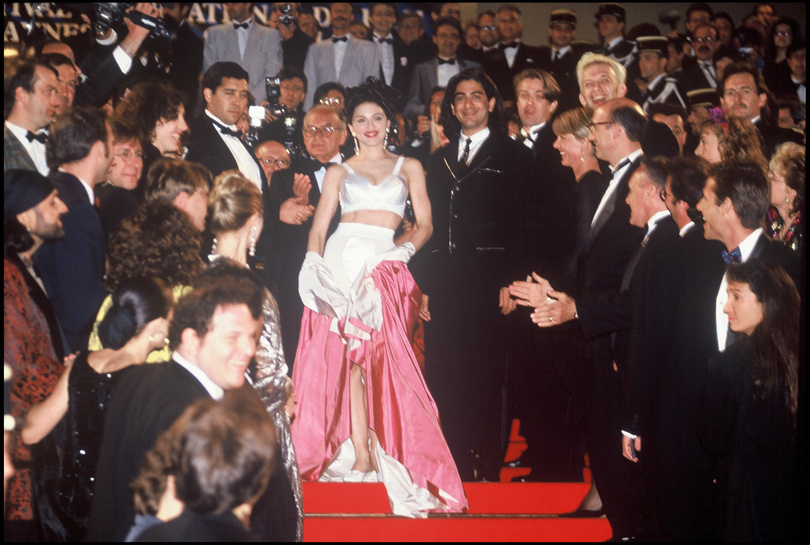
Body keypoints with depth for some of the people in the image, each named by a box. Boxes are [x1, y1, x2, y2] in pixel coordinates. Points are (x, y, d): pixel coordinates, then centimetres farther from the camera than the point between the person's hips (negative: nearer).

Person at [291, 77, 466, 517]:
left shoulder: (409, 168, 19)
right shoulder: (339, 173, 20)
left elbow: (425, 223, 10)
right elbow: (318, 228, 11)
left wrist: (405, 249, -10)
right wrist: (313, 262, -8)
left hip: (384, 264, -1)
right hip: (339, 263, 1)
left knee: (371, 353, -14)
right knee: (349, 353, -9)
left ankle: (368, 455, -11)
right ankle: (360, 456, -7)